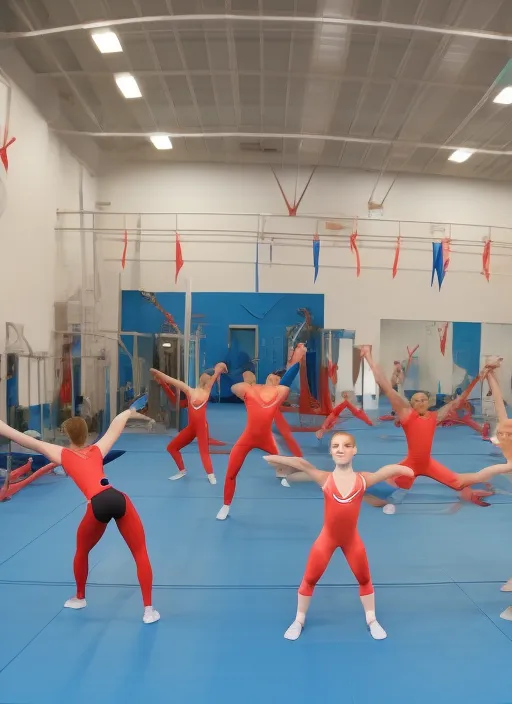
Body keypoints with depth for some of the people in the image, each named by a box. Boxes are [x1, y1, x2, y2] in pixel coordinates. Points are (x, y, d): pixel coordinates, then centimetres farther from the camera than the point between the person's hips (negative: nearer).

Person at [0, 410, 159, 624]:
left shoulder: (62, 454, 19)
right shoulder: (97, 449, 26)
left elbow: (26, 440, 21)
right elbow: (116, 424, 38)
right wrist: (129, 412, 55)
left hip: (98, 505, -1)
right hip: (118, 498, 1)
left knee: (82, 551, 30)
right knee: (140, 554, 11)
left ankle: (79, 598, 50)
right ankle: (148, 610, 10)